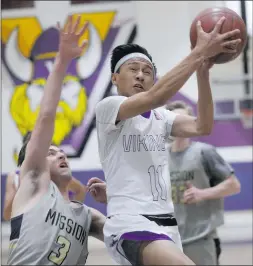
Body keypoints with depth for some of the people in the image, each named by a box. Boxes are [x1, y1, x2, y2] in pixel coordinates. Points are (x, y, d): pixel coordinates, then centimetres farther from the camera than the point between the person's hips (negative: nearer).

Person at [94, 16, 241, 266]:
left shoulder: (160, 117, 17)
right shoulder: (107, 107, -3)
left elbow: (202, 127, -1)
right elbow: (155, 97, -20)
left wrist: (203, 71, -11)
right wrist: (199, 52, -22)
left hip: (166, 223, 8)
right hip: (130, 223, -8)